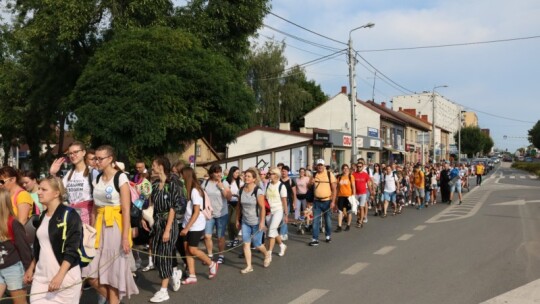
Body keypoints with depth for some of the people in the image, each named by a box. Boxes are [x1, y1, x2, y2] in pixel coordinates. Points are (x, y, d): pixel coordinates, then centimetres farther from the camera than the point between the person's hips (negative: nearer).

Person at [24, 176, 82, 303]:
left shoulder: (70, 215, -11)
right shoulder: (43, 216, 13)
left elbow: (72, 249, -16)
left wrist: (60, 276, -22)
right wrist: (31, 268, 22)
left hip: (65, 277, -7)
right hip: (41, 276, 7)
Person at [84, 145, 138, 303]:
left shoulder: (120, 177, -9)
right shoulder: (97, 179, 10)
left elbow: (126, 210, -14)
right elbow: (95, 207, 13)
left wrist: (125, 237, -19)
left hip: (116, 226, -6)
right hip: (100, 226, 6)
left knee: (113, 271, 2)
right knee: (91, 273, 2)